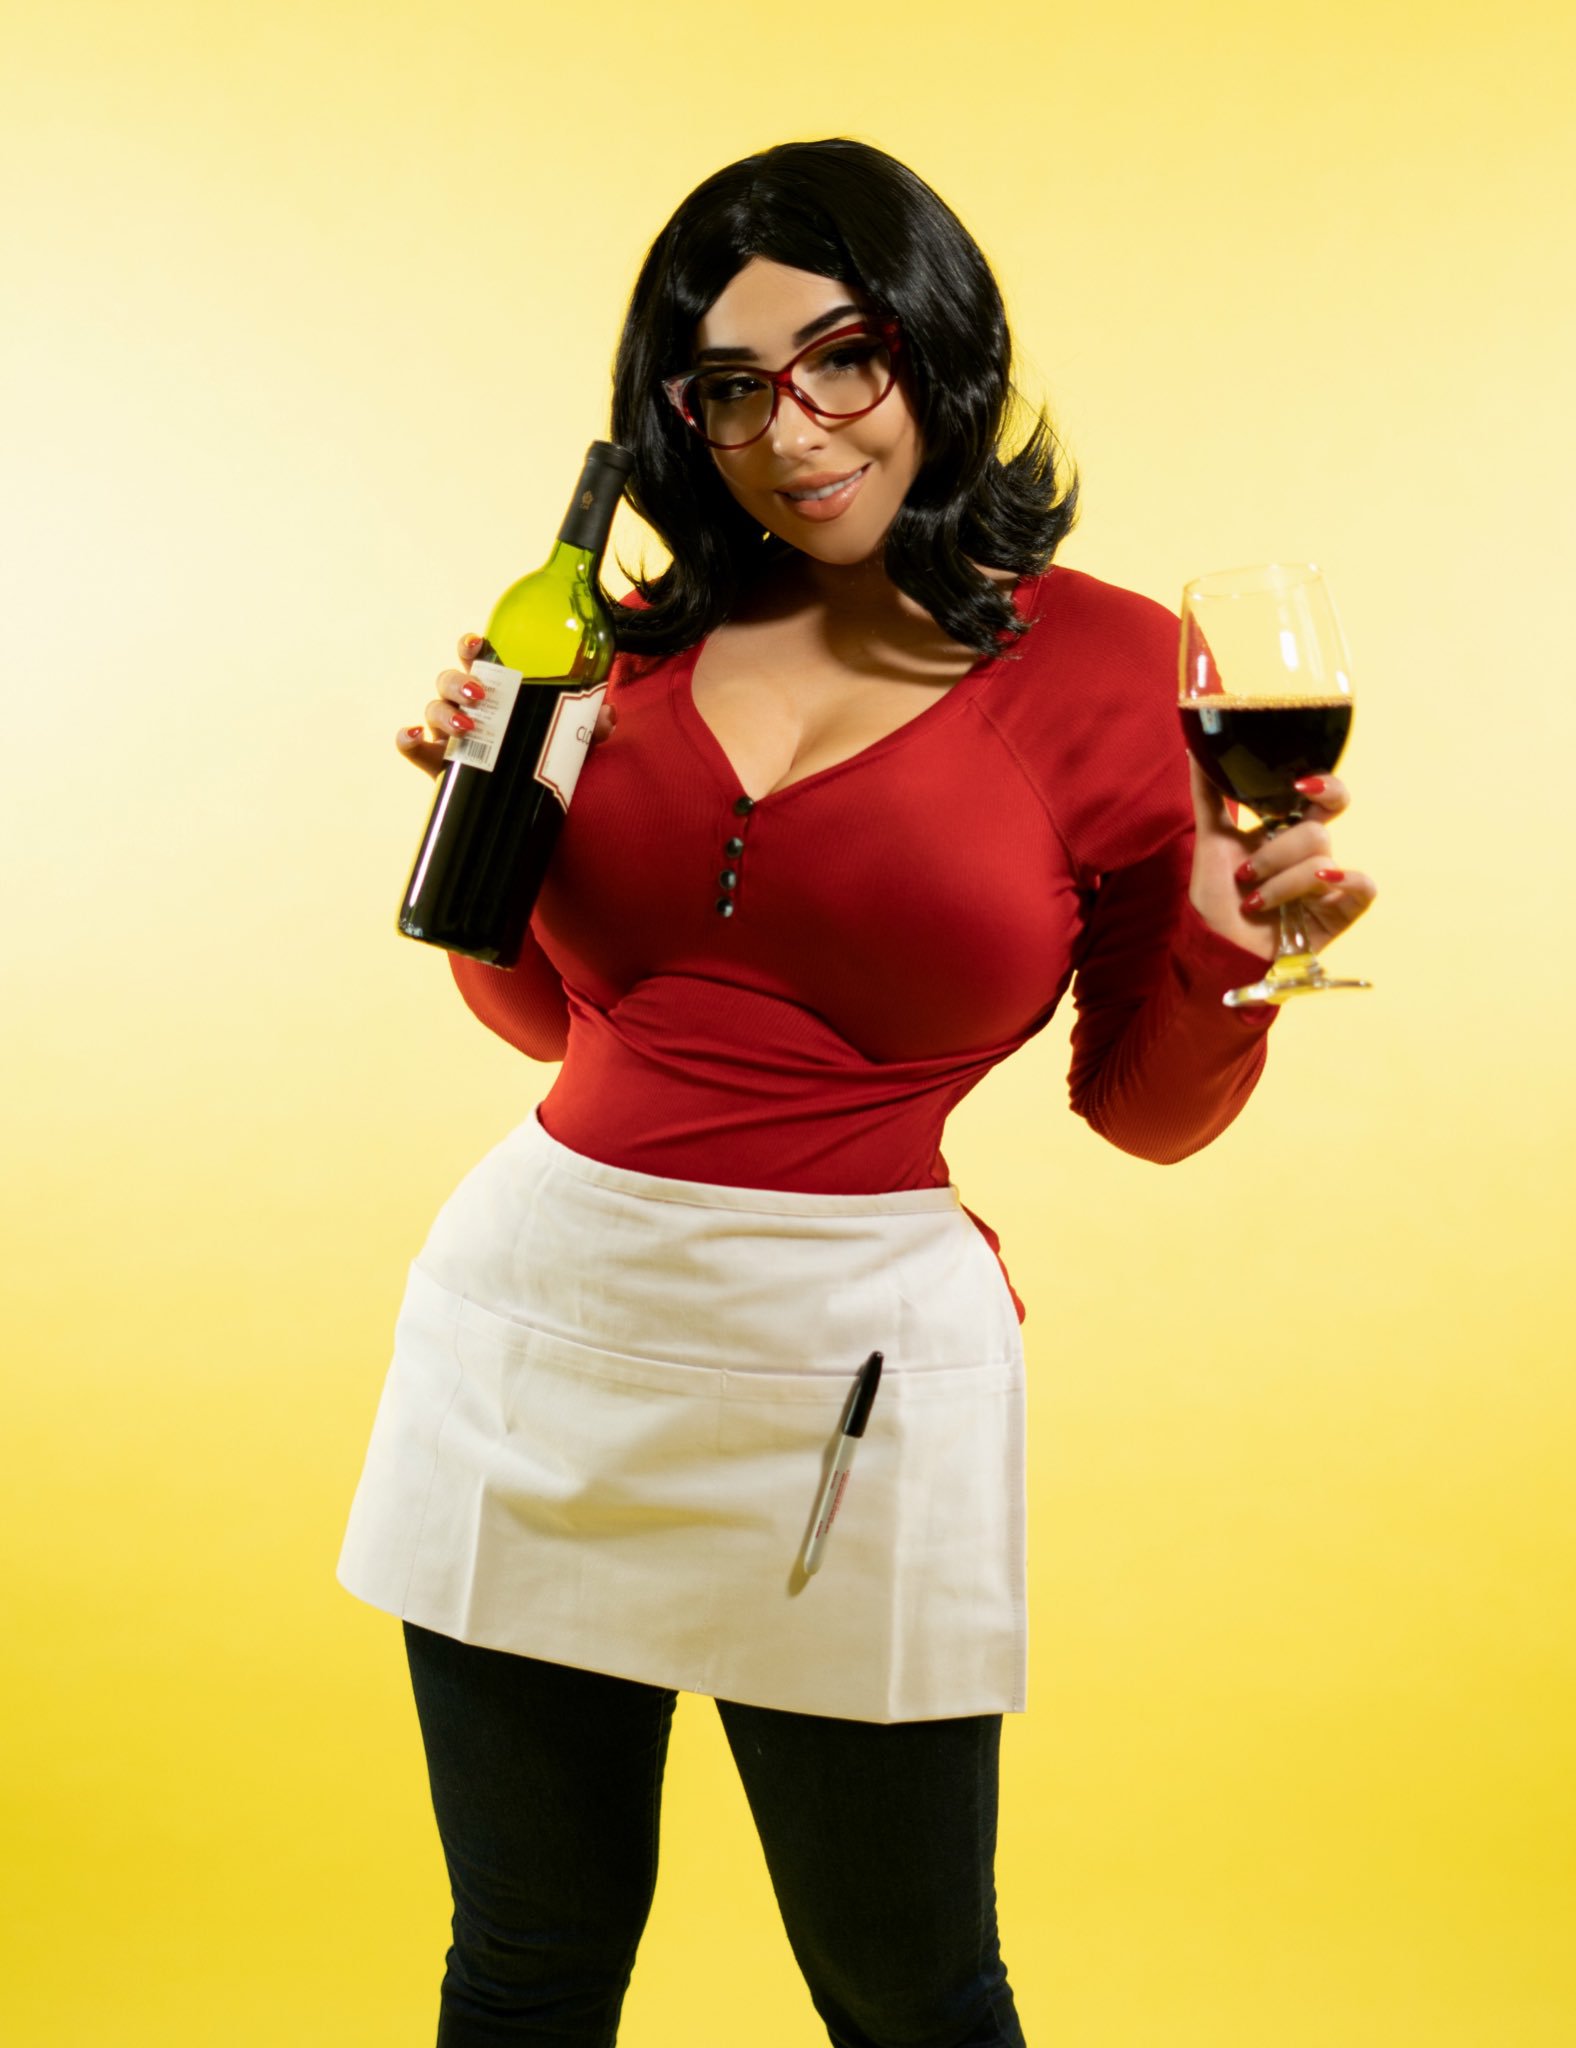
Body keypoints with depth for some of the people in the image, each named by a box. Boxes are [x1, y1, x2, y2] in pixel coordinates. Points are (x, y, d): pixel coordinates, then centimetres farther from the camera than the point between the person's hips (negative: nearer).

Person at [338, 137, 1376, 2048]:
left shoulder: (1109, 666, -4)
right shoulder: (641, 642, 6)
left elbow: (1143, 1110, 3)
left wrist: (1226, 957, -17)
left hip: (848, 1359, -3)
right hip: (531, 1312, 4)